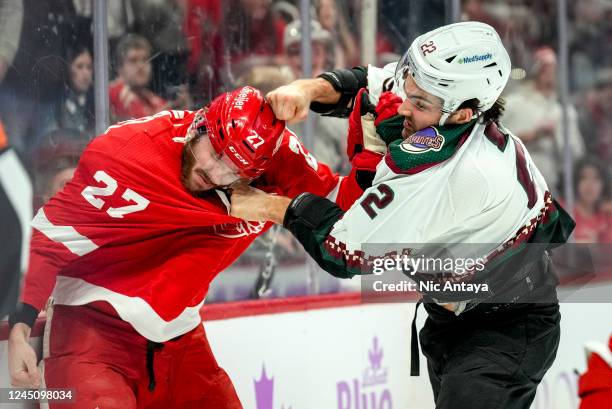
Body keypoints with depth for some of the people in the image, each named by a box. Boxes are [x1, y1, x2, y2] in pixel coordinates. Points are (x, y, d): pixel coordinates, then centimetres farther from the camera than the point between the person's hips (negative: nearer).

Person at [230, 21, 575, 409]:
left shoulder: (465, 176, -35)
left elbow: (349, 250, -27)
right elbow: (366, 85, 7)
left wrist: (269, 206, -15)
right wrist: (310, 90, -14)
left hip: (510, 330, -9)